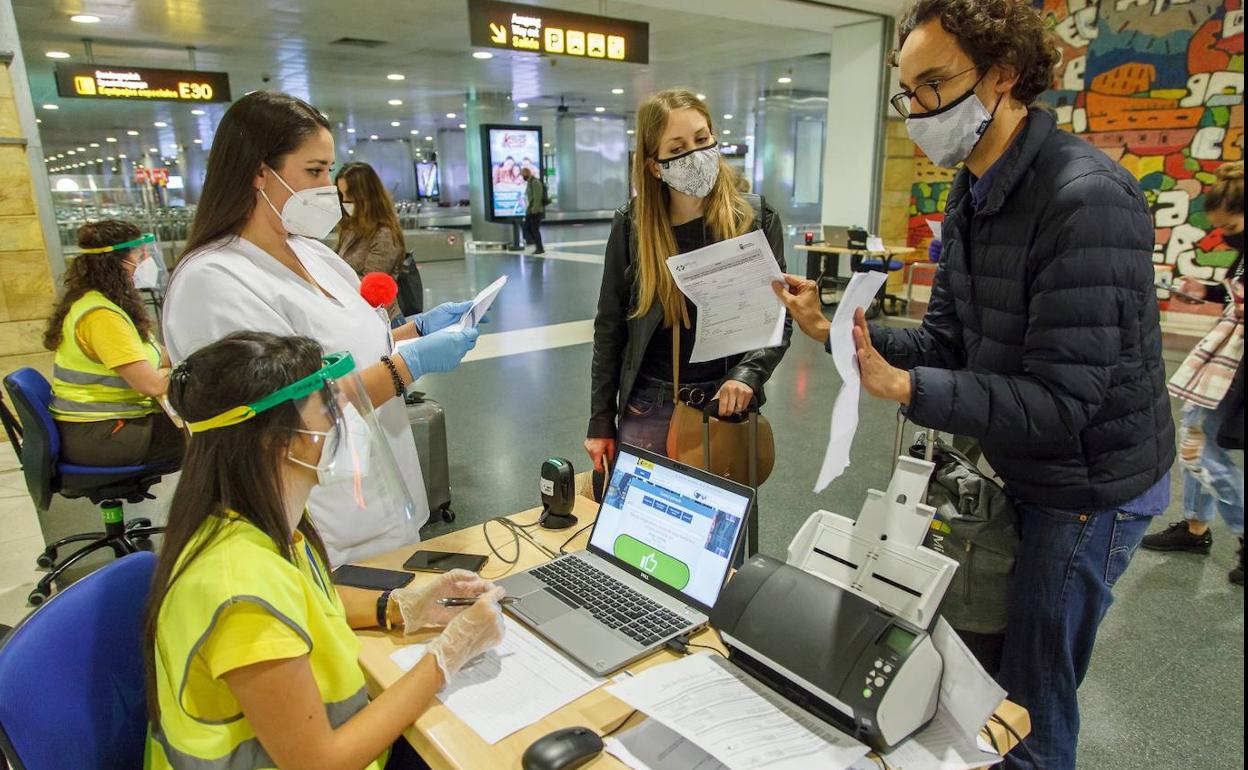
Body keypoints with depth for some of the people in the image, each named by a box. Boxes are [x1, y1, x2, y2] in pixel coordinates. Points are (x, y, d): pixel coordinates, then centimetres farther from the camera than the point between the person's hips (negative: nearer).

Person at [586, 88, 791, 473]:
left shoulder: (756, 218, -4)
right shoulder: (632, 223, -4)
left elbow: (777, 319, -2)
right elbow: (610, 329, 1)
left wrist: (747, 373, -22)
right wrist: (601, 422, 2)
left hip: (726, 405, 0)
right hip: (647, 410, 0)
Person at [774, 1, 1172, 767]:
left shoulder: (1086, 201, -26)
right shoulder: (973, 196, 2)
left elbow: (1058, 404, -27)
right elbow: (947, 343, 2)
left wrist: (904, 386, -31)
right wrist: (835, 329, -10)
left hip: (1089, 488, -8)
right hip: (1025, 471, 8)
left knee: (1029, 703, 9)